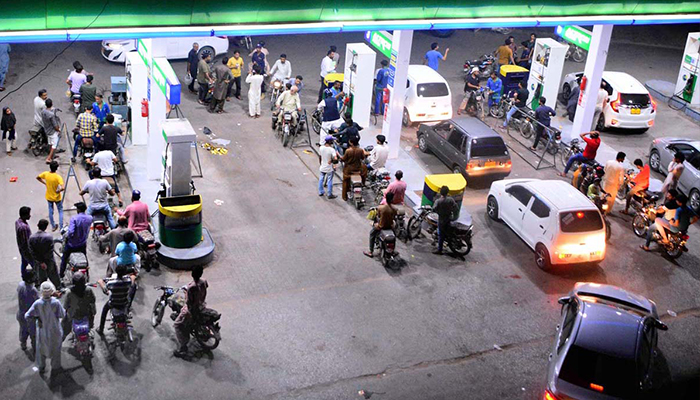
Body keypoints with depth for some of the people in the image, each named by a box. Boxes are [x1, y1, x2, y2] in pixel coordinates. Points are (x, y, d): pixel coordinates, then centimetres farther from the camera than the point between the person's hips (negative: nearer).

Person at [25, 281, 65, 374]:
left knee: (41, 348, 27)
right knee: (55, 349, 23)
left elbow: (27, 316, -18)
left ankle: (41, 367, 46)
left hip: (42, 331, 1)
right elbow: (62, 315, -16)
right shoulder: (56, 302, -28)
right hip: (54, 331, -1)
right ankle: (55, 368, 40)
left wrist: (36, 317, -2)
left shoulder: (37, 303, -24)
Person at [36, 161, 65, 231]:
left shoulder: (45, 174, -14)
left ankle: (53, 226, 32)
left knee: (50, 211, 20)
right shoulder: (58, 177, -27)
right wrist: (58, 191, -17)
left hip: (49, 197, 4)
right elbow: (63, 188, -36)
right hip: (57, 197, -4)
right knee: (60, 211, 16)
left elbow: (38, 178, 5)